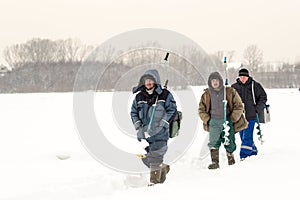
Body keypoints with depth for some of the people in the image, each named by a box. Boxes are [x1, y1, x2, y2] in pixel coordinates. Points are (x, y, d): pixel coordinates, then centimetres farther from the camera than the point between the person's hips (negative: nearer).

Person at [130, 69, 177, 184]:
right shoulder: (139, 97, 10)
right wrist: (138, 125, 2)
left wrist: (162, 124, -10)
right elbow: (133, 112, 16)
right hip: (143, 134, 5)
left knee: (155, 157, -12)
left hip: (160, 133, -5)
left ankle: (154, 181, -3)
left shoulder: (165, 95, 0)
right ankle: (162, 168, 31)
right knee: (145, 158, 7)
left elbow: (172, 110, -1)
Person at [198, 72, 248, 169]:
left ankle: (230, 156, 32)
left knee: (229, 142, 6)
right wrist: (207, 120, 2)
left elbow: (239, 106, 3)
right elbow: (201, 109, 15)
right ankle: (214, 162, -11)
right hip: (214, 121, 1)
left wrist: (232, 119, -5)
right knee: (214, 142, -14)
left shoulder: (230, 92, 0)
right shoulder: (206, 95, 6)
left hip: (228, 121, 0)